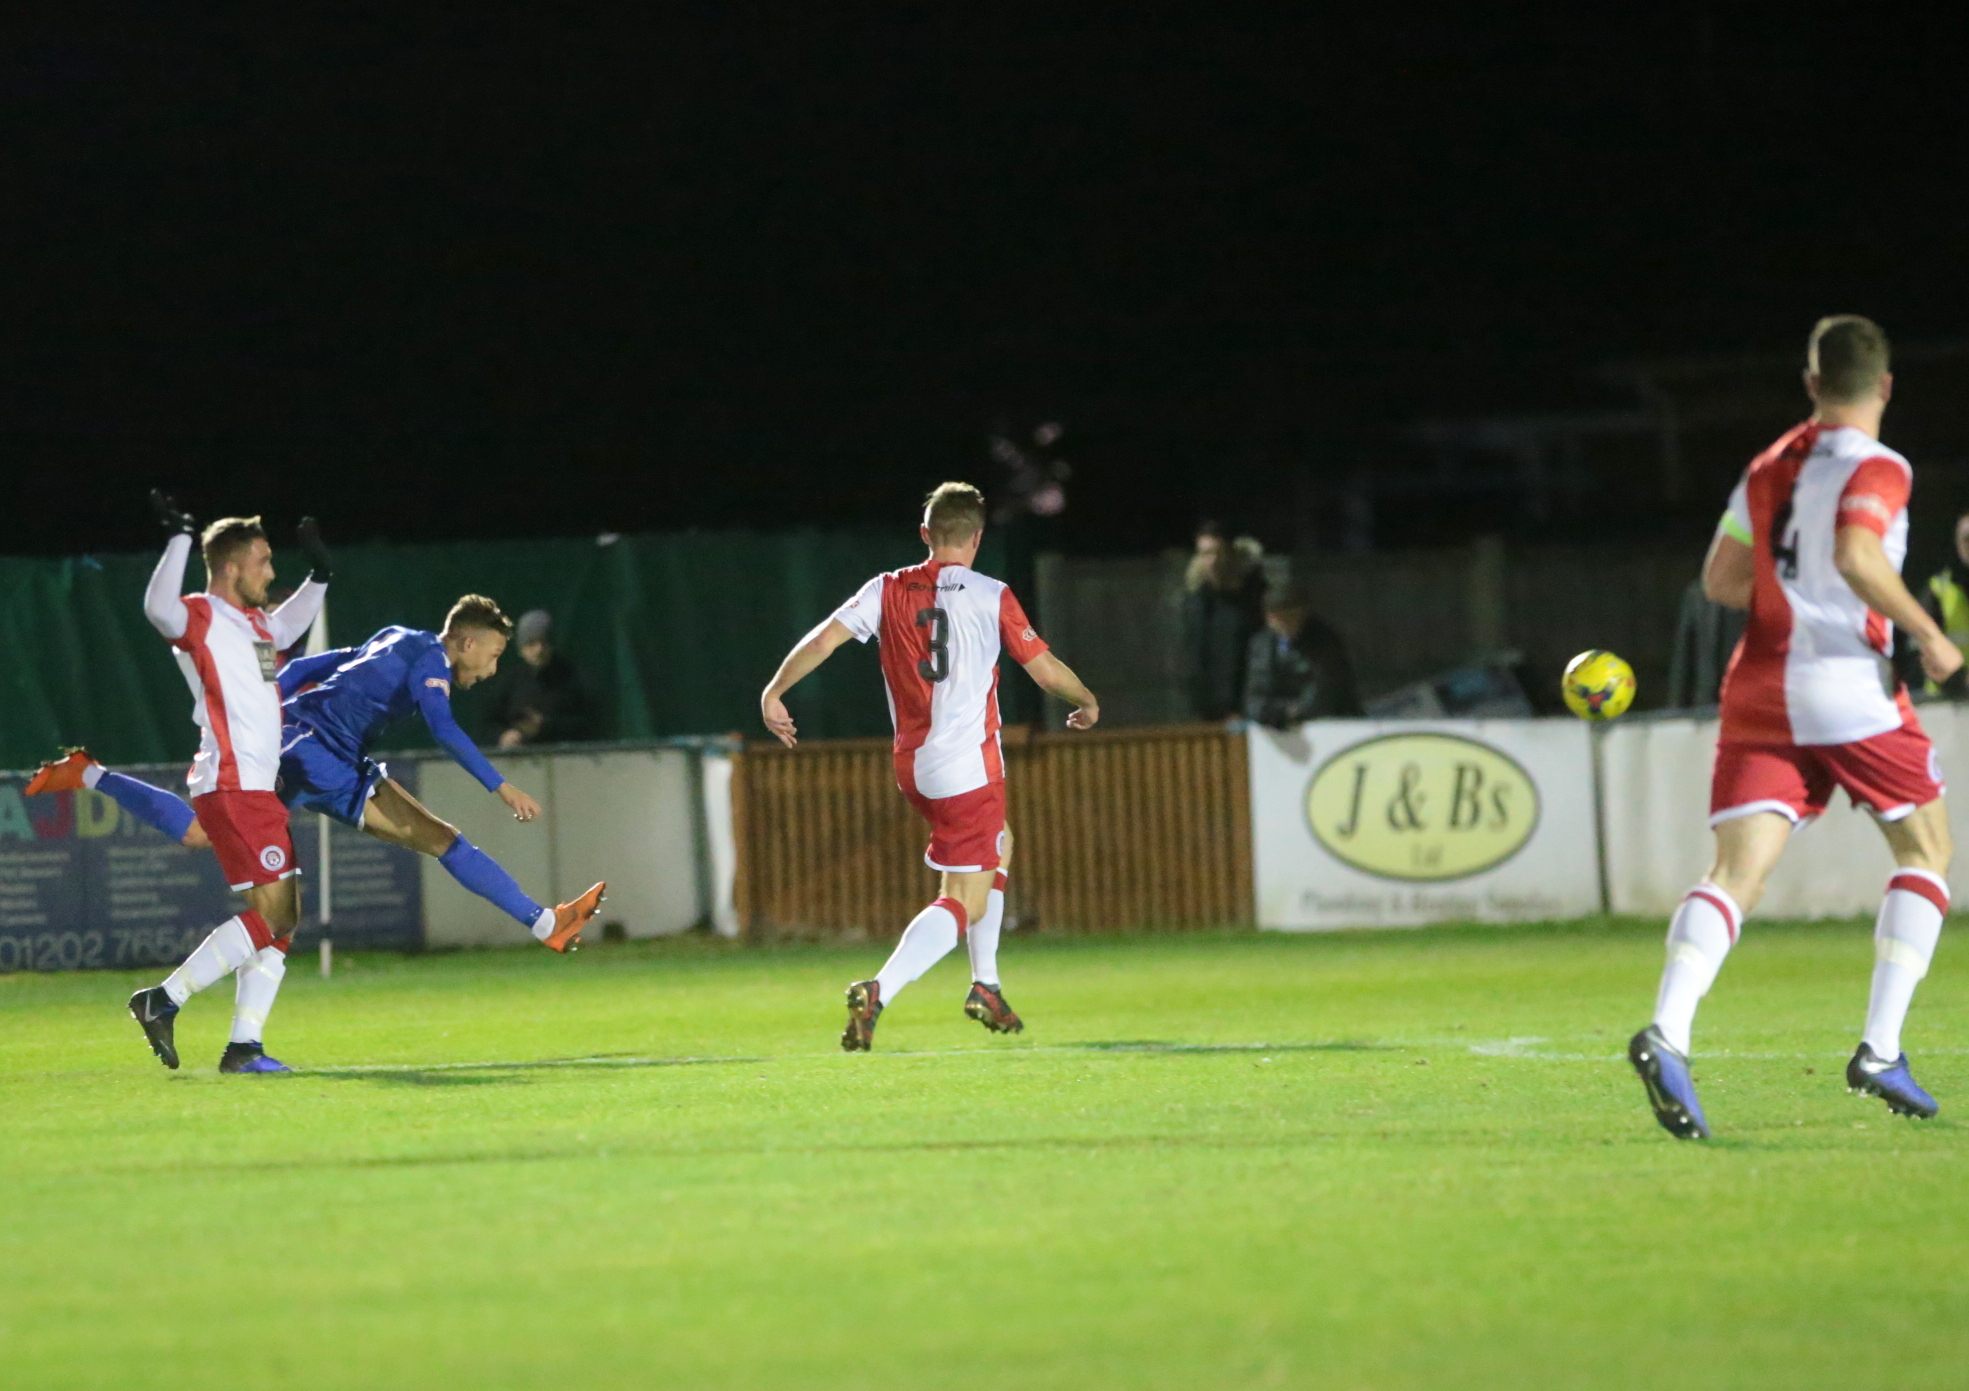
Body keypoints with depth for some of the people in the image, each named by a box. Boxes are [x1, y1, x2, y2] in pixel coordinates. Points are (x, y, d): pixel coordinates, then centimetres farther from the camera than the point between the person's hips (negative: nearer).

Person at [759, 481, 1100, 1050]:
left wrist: (775, 690, 2)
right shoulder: (992, 597, -7)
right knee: (964, 904, -5)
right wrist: (1087, 702, 17)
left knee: (997, 849, 30)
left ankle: (986, 986, 27)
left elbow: (824, 638, -7)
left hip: (912, 765, 6)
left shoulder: (887, 591, 3)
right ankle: (879, 993, -27)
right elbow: (1045, 668, -1)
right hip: (970, 768, -6)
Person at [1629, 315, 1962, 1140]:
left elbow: (1722, 579, 14)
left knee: (1736, 873, -6)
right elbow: (1856, 554, -24)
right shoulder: (1876, 469, -6)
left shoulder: (1768, 469, 14)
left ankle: (1667, 1032, -30)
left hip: (1760, 692, 5)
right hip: (1847, 688, -5)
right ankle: (1880, 1048, 3)